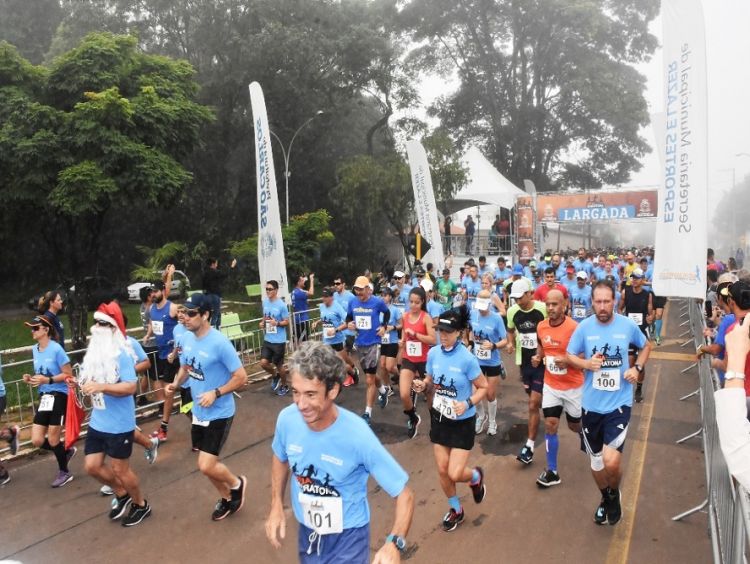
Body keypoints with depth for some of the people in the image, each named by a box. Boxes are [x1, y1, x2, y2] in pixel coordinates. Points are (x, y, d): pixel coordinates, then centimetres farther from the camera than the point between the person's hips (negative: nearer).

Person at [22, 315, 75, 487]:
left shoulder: (56, 349, -16)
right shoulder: (35, 349, 7)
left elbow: (68, 375, -13)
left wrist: (48, 380, -24)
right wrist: (31, 378, 1)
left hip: (59, 395, -7)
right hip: (44, 397, 7)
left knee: (53, 440, 3)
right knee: (37, 441, 3)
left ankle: (64, 472, 26)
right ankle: (67, 451, 31)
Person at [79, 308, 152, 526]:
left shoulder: (121, 355, -19)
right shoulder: (94, 352, 4)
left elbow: (130, 387, -26)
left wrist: (101, 387, -35)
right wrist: (85, 386, -3)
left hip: (119, 424, -7)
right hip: (97, 422, 8)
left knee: (120, 469, 5)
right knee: (92, 466, 12)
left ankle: (141, 504, 29)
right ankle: (121, 494, 36)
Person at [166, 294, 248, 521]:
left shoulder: (220, 343, -24)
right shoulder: (187, 339, -2)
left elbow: (241, 377, -19)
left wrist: (215, 393, -26)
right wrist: (176, 383, -4)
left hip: (219, 414, -7)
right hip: (198, 412, 7)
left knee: (206, 466, -9)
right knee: (207, 463, 18)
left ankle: (236, 483, 22)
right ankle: (227, 497, 42)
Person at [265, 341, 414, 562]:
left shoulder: (357, 436, -31)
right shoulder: (287, 419, -19)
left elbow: (404, 494, -23)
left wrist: (394, 544, -37)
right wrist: (276, 506, -1)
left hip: (347, 538, -5)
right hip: (306, 532, 5)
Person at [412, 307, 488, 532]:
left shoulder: (467, 358, -22)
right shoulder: (433, 353, -7)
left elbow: (483, 387, -12)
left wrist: (468, 403, -28)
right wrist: (422, 385, -15)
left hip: (463, 421, -5)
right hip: (439, 417, 5)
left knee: (455, 474, -5)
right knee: (442, 470, 12)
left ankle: (476, 477, 32)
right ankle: (455, 510, 38)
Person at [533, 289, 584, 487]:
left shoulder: (574, 328, -22)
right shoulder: (541, 326, -5)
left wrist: (568, 361, -31)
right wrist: (538, 357, -4)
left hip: (573, 386, -4)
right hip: (550, 385, 4)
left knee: (575, 425, 14)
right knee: (550, 425, 1)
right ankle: (552, 471, 12)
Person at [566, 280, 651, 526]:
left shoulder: (628, 325, -7)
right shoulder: (584, 327, -8)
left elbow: (646, 346, 12)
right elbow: (570, 356, 2)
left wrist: (637, 368, -4)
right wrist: (586, 363, -18)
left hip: (619, 403, -2)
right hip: (591, 404, 2)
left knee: (611, 462, -14)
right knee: (596, 459, 16)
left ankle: (614, 494, 20)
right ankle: (605, 499, 44)